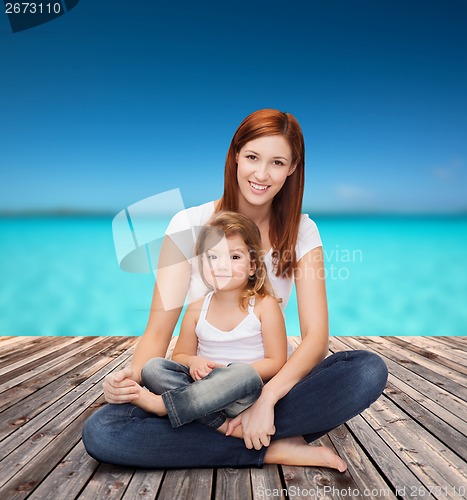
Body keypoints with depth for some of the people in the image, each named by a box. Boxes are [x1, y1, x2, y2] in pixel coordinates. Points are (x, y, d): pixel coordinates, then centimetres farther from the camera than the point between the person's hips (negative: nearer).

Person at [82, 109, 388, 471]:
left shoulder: (301, 232, -5)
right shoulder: (189, 225, -8)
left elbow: (316, 336, -12)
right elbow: (159, 329, -10)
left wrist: (266, 399, -28)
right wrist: (132, 376, -30)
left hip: (271, 380, 1)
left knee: (370, 370, -25)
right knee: (100, 432, -26)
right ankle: (273, 450, -19)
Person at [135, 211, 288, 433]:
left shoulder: (265, 306, -4)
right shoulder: (196, 310, 5)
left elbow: (276, 363, -7)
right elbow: (180, 355, 14)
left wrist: (229, 373, -18)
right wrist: (193, 361, -11)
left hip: (245, 398, -3)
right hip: (205, 386, 4)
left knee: (245, 374, -37)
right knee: (152, 367, -17)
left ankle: (163, 404, -25)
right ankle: (220, 424, -28)